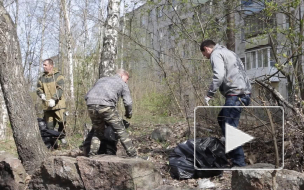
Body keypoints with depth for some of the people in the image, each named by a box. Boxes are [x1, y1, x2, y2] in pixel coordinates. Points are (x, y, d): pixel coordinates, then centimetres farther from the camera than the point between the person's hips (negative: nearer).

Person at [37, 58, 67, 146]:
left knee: (62, 121, -12)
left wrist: (54, 99, -26)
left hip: (58, 104, -4)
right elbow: (38, 89, 14)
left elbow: (60, 89, -12)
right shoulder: (42, 78, 14)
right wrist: (41, 94, -10)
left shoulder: (58, 76, -2)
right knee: (49, 125, 4)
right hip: (47, 106, 4)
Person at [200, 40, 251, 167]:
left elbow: (219, 75, -19)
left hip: (235, 94, -10)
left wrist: (209, 94, -15)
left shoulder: (216, 54, -2)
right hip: (244, 92, 10)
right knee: (222, 119, 22)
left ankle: (239, 163, -10)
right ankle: (231, 152, 24)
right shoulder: (228, 52, 28)